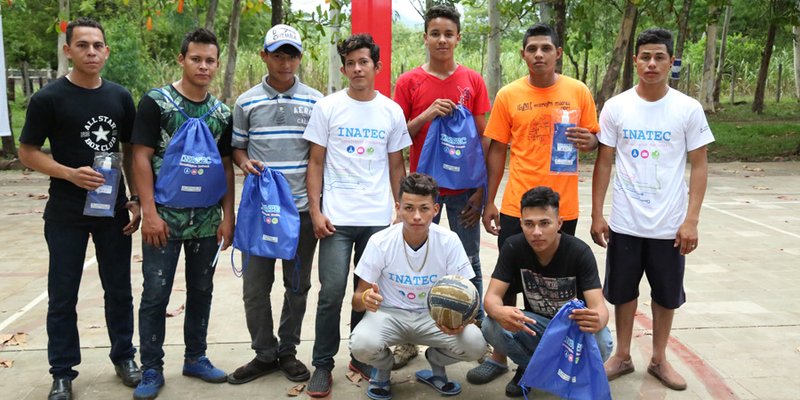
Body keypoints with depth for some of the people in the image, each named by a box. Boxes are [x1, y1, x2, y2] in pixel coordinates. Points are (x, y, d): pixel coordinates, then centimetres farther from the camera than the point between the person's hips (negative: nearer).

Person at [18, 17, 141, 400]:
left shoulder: (120, 97, 4)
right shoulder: (48, 98, -8)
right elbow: (27, 152, -5)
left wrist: (136, 198, 4)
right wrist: (70, 174, -20)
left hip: (113, 209, 3)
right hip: (66, 213, -3)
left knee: (119, 289, 12)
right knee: (63, 295, 6)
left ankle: (124, 356, 28)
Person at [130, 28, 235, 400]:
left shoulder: (222, 112, 8)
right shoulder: (155, 102, -5)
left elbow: (226, 167, 10)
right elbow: (141, 158, -8)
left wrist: (228, 216, 4)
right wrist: (149, 212, -15)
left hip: (207, 221, 4)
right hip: (164, 218, -4)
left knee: (201, 291, 13)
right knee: (155, 294, 3)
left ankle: (195, 357, 28)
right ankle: (152, 368, 16)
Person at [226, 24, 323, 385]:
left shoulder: (316, 102, 2)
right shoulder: (246, 102, 4)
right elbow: (237, 147, 12)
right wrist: (245, 163, -11)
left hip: (302, 208, 0)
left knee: (297, 286, 9)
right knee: (255, 287, 5)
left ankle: (288, 351, 26)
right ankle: (264, 354, 22)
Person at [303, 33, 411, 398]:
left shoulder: (392, 111, 6)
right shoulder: (327, 107, 1)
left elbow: (396, 166, 11)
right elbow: (316, 163, 1)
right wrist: (315, 210, -7)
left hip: (378, 218, 2)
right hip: (337, 217, -2)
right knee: (332, 292, -4)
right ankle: (322, 365, 11)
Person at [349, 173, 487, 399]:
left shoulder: (449, 241, -14)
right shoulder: (380, 242, -16)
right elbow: (357, 299, -9)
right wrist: (365, 298, -35)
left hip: (434, 316, 1)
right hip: (389, 313, -1)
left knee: (475, 344, -25)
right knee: (362, 345, -32)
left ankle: (436, 361, 11)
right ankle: (383, 368, 7)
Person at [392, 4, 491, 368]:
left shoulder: (473, 81, 3)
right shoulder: (409, 82, 2)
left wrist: (481, 190, -2)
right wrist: (426, 115, -15)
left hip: (464, 188, 1)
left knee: (470, 264, 8)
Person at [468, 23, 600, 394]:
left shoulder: (579, 92, 1)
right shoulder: (508, 95, 0)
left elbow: (594, 139, 10)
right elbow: (497, 150, 4)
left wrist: (588, 141, -15)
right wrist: (489, 202, 2)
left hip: (562, 207, 1)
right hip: (516, 206, 0)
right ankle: (500, 356, 23)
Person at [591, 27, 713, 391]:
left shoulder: (688, 109, -3)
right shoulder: (616, 107, -1)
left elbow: (699, 166, 0)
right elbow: (604, 163, 2)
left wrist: (691, 220, -8)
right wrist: (596, 214, -1)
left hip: (670, 223, 0)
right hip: (624, 221, 0)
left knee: (667, 294, 12)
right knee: (623, 291, 12)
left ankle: (659, 359, 31)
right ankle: (622, 356, 30)